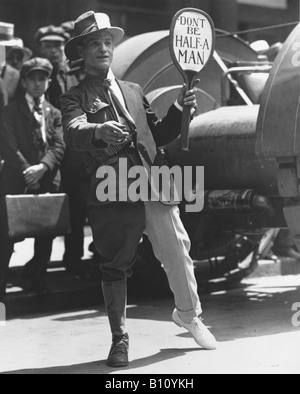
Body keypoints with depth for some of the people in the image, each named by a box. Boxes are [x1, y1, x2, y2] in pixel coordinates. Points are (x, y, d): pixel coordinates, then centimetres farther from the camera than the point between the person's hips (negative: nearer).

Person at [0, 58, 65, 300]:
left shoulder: (54, 114, 14)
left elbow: (59, 147, 2)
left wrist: (42, 167, -16)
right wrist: (27, 171, -15)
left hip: (48, 181, 3)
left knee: (46, 234, 7)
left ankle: (38, 280, 21)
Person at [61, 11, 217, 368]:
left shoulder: (134, 92, 22)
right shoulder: (75, 98, 6)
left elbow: (158, 135, 25)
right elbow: (72, 133, -15)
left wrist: (179, 110, 8)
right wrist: (99, 131, -37)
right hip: (112, 194, -3)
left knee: (178, 251, 0)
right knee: (114, 267, 0)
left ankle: (188, 314, 25)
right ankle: (119, 339, 16)